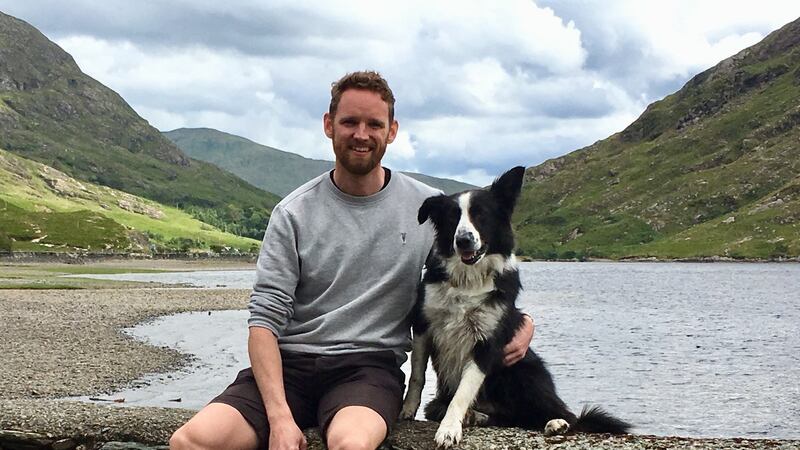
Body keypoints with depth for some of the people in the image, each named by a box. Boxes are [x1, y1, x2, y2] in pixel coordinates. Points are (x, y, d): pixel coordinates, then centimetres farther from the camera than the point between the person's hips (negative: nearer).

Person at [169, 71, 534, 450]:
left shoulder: (430, 208, 7)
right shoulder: (293, 214, 3)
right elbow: (265, 321, -3)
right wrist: (279, 416, -17)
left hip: (370, 366, -1)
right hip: (290, 362, 2)